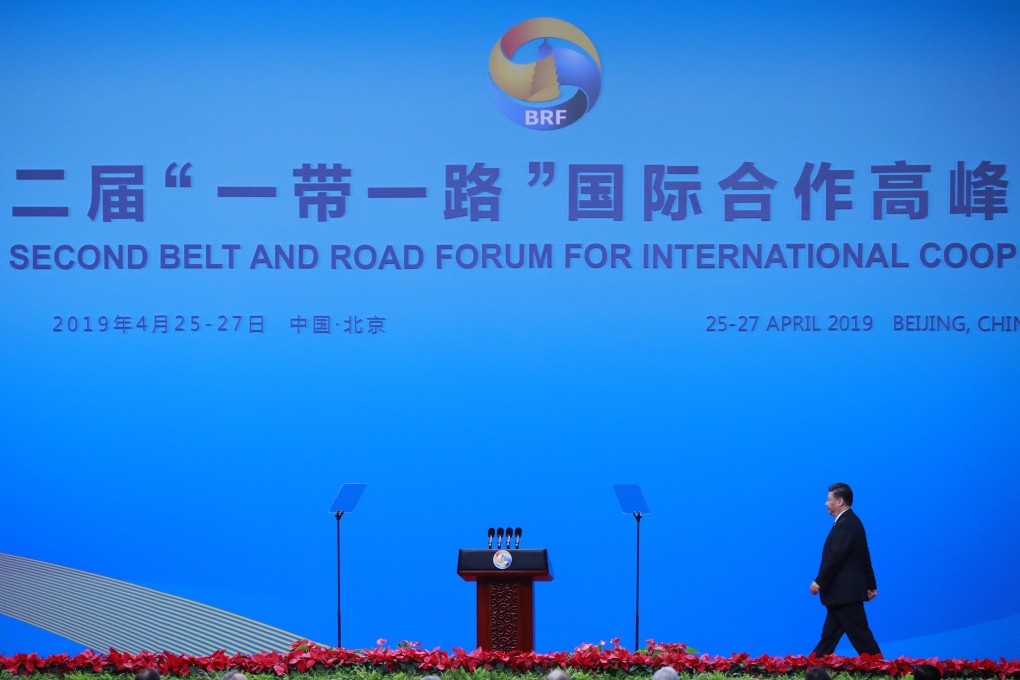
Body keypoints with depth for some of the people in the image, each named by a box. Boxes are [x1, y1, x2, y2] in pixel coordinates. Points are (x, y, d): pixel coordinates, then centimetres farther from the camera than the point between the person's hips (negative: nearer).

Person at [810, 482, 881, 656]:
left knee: (859, 634, -6)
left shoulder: (846, 524, -17)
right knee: (829, 635, 11)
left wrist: (819, 581, -20)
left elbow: (835, 556, -23)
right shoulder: (851, 522, 16)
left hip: (845, 592, -11)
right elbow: (865, 557, 19)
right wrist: (870, 585, 22)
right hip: (842, 592, 11)